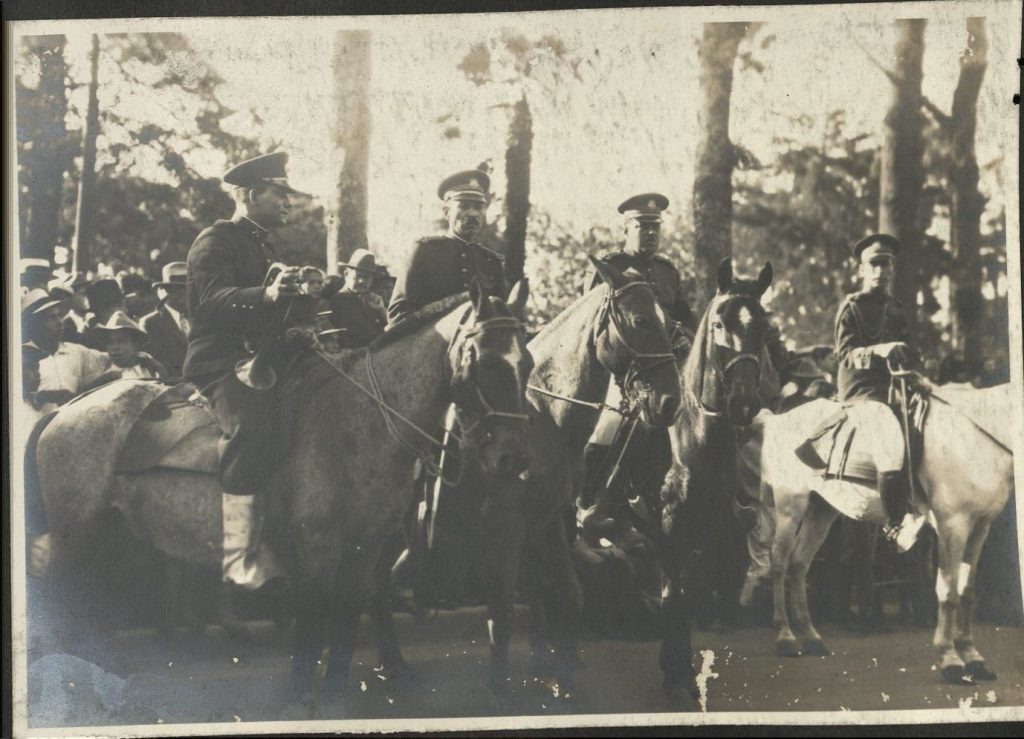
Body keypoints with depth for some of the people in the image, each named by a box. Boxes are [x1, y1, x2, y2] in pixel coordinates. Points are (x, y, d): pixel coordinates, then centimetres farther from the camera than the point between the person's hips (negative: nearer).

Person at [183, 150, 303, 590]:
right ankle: (240, 554, -32)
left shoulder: (264, 250, 26)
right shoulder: (216, 241, -2)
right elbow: (215, 298, -22)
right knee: (252, 424, -31)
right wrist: (267, 294, -37)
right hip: (219, 362, -10)